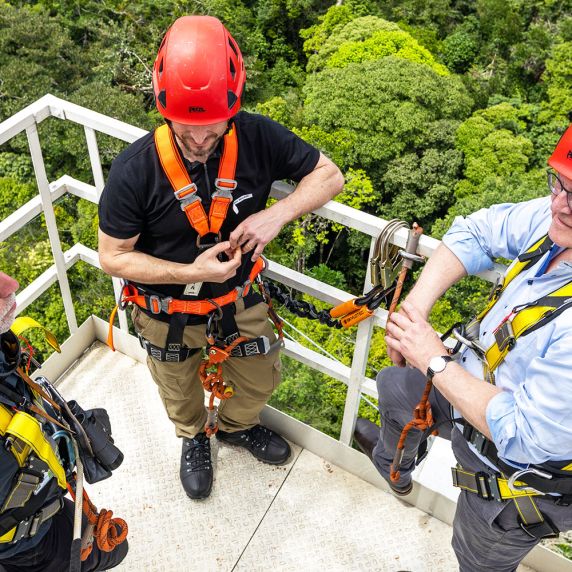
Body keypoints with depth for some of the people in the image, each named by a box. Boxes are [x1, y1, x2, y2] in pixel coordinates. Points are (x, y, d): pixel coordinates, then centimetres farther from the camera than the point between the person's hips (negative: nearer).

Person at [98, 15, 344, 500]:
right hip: (168, 313, -1)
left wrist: (277, 214, -29)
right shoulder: (135, 170, -30)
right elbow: (113, 256, -19)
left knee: (260, 380, 24)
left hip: (238, 298, 2)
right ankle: (195, 438, 62)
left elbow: (329, 175, -12)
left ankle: (236, 425, 59)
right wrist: (190, 272, -31)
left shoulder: (257, 138, -24)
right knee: (182, 395, 26)